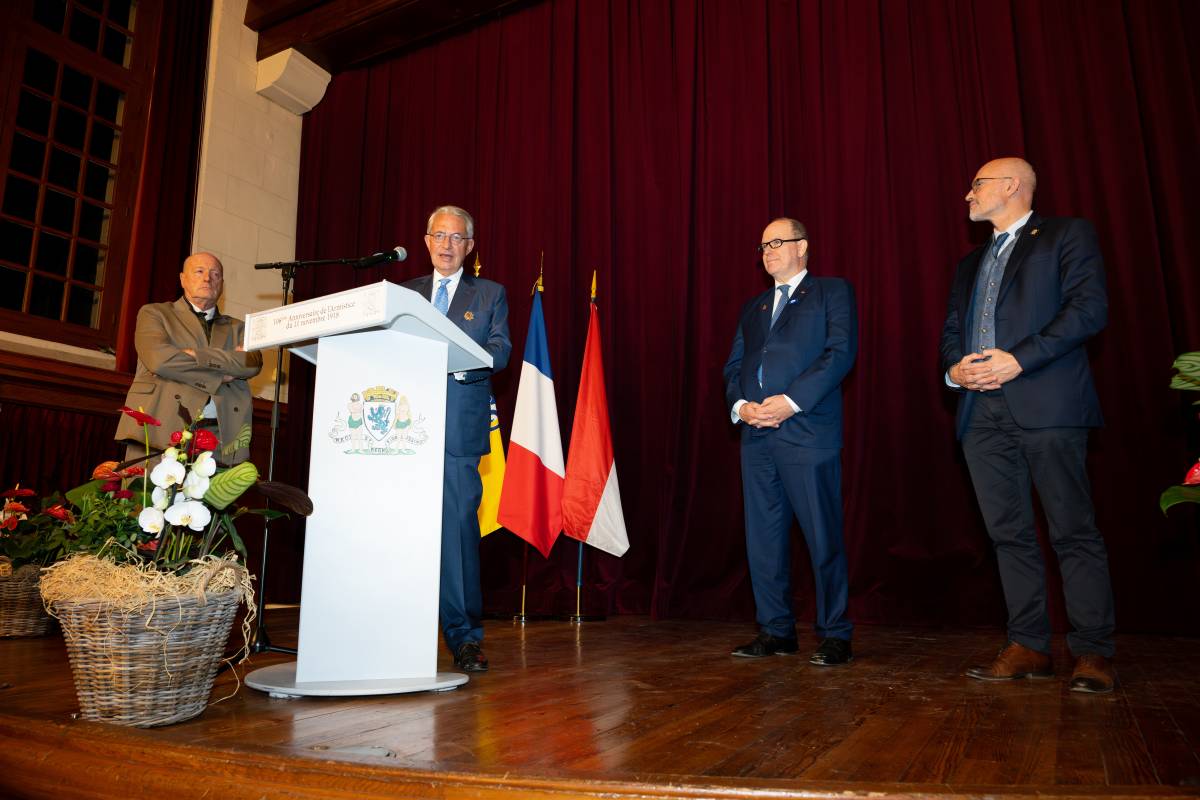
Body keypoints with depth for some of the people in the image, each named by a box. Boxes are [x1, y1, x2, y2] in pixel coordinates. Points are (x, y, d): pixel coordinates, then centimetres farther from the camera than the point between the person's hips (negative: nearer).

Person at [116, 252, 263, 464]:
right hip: (161, 430, -1)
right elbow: (158, 359, -4)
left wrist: (198, 355, -7)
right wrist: (220, 376, -3)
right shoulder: (154, 313, 16)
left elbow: (253, 363, 2)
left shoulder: (236, 328, 24)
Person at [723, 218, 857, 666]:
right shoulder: (752, 309, 24)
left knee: (823, 538, -2)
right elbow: (733, 367, 18)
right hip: (756, 436, 6)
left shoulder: (833, 292, 8)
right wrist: (740, 405, -3)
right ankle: (775, 631, 17)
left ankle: (834, 636, 9)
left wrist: (791, 401, -15)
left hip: (808, 431, -5)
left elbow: (841, 352, -6)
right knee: (763, 538, 7)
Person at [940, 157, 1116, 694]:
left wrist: (1020, 359, -15)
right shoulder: (970, 263, 26)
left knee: (1073, 532, -3)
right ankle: (1028, 647, 12)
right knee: (1009, 533, 6)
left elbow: (1090, 307, -6)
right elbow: (952, 330, 22)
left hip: (1047, 405, -6)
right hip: (982, 411, 6)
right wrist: (953, 368, -1)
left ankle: (1092, 652, 5)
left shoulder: (1066, 235, 7)